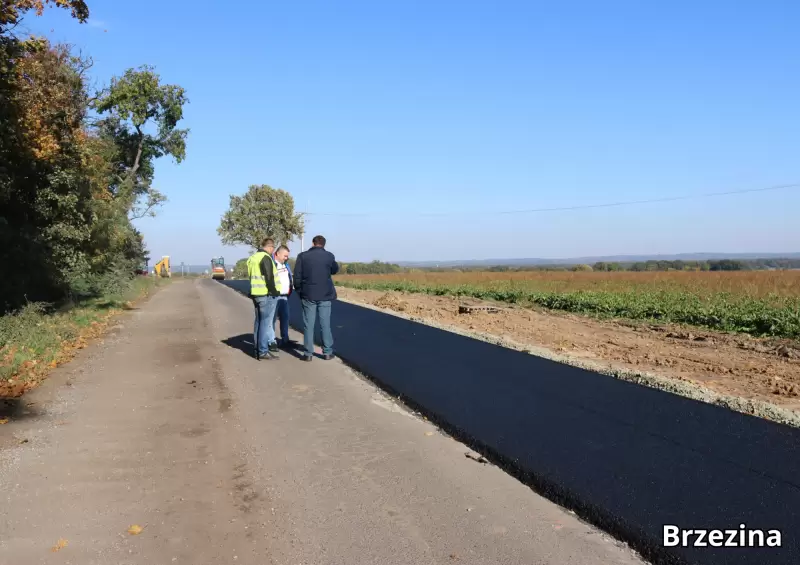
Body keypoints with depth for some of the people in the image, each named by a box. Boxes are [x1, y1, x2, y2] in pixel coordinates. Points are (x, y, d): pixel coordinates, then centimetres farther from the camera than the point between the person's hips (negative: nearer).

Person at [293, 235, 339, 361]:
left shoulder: (302, 256, -3)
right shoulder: (329, 256, -3)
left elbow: (297, 276, -3)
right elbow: (335, 270, 15)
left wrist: (299, 290, 8)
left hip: (308, 295, 0)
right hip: (325, 295, 0)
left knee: (308, 325, 4)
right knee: (325, 324, 6)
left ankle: (308, 353, 5)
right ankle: (327, 352, 9)